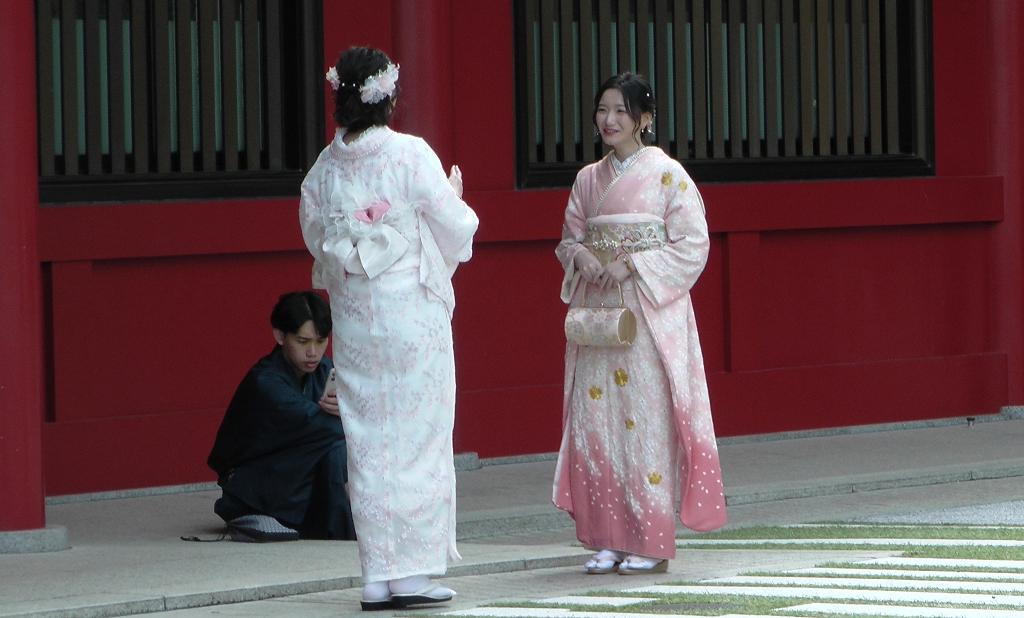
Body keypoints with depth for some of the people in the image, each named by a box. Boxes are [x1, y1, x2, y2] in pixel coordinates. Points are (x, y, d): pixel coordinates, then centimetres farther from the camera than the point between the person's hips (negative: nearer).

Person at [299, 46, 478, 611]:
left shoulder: (324, 168, 2)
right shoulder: (411, 156, -11)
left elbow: (316, 239, 11)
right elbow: (454, 229, -6)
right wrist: (455, 198, 15)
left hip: (354, 317, 4)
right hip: (412, 311, -4)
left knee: (367, 443, 7)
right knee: (417, 438, 2)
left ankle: (377, 576, 6)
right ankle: (412, 571, 1)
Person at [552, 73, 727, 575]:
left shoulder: (667, 175, -3)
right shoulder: (588, 180, 13)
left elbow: (692, 246, -6)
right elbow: (568, 238, 20)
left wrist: (632, 265, -16)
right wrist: (580, 257, -4)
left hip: (650, 315, -5)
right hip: (596, 312, 5)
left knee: (647, 423, -6)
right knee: (593, 420, 0)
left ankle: (652, 543, -1)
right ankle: (609, 540, 6)